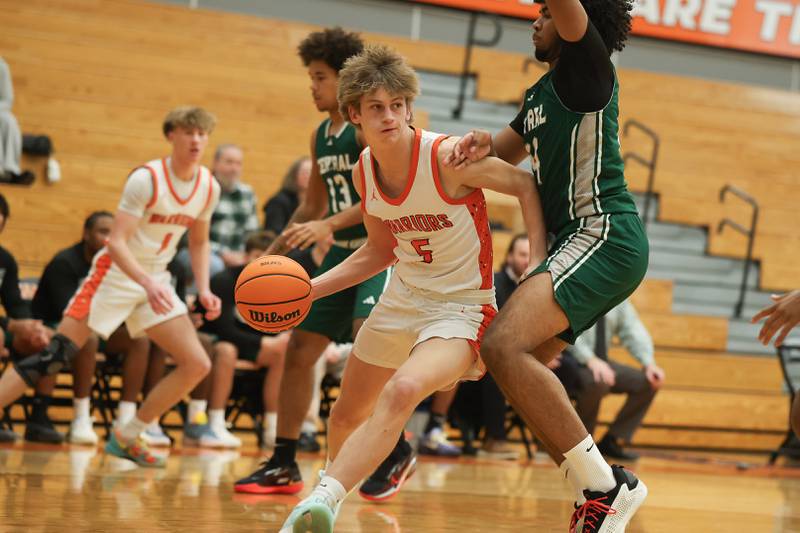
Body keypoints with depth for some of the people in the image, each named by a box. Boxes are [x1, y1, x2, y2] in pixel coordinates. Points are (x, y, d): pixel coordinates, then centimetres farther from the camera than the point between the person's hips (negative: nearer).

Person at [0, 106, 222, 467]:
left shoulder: (209, 187, 1)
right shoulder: (147, 179, -18)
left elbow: (199, 242, 17)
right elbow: (116, 242, -23)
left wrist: (203, 290, 3)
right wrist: (147, 284, -36)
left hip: (156, 281, 6)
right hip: (115, 274, -6)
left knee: (197, 365, -4)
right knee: (52, 357, -13)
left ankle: (126, 438, 7)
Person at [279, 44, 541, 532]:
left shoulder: (447, 155, -21)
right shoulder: (365, 171, -1)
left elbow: (526, 185, -10)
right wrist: (310, 289, 5)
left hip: (460, 308, -7)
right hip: (402, 298, 7)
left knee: (403, 390, -35)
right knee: (346, 415, 18)